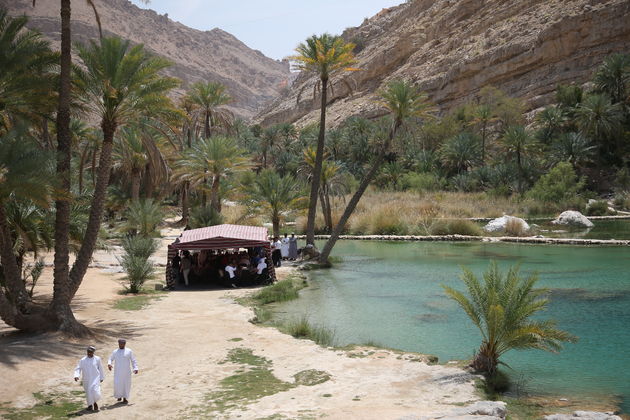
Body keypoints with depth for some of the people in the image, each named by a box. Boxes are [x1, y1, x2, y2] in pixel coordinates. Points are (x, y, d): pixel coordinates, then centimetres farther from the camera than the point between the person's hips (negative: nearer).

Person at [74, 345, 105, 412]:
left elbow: (100, 368, 7)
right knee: (88, 393, 8)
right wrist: (76, 376, -24)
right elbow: (78, 368, -6)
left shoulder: (97, 359, -3)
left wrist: (102, 377, 13)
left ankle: (94, 402, 16)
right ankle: (90, 405, 31)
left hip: (95, 379, -1)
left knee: (95, 392, -14)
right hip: (86, 380, 1)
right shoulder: (82, 360, -3)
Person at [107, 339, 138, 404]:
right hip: (117, 372, 1)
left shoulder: (129, 351, 2)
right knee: (117, 384, -6)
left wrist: (135, 368, -8)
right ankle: (119, 396, 18)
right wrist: (109, 364, -9)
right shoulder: (115, 352, 7)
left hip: (126, 372, -1)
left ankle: (125, 398, 15)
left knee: (126, 384, 2)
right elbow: (110, 359, 13)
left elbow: (133, 360, 3)